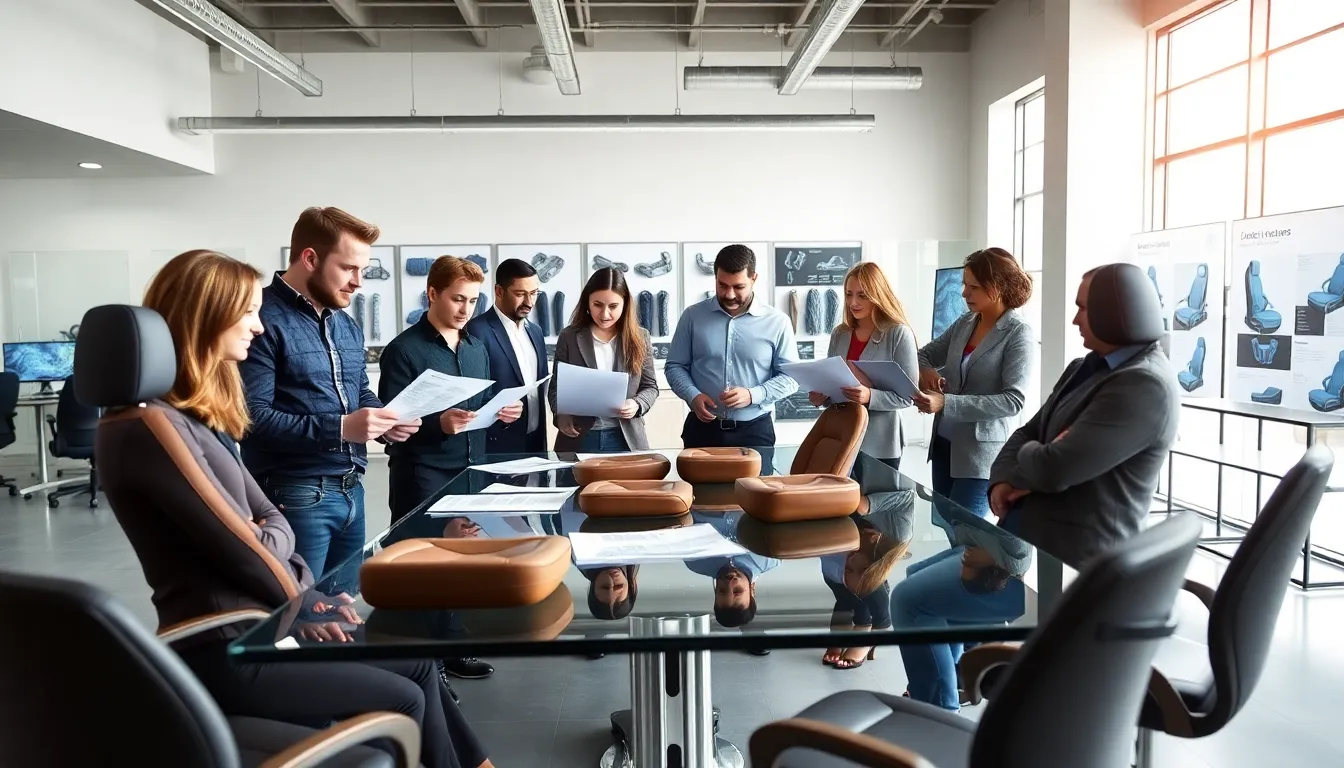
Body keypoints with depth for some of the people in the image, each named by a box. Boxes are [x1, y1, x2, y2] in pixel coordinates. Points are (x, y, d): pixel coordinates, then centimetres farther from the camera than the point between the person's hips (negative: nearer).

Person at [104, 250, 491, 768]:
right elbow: (235, 541, -19)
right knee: (404, 699, -3)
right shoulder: (150, 424, -20)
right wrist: (301, 605, -4)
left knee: (417, 663, 9)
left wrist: (265, 543, -11)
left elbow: (272, 521, 10)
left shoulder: (198, 415, 10)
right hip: (224, 650, -9)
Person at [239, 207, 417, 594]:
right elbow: (253, 417, -22)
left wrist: (383, 418, 0)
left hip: (351, 490, 8)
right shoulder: (265, 320, -14)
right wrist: (339, 429, -25)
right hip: (296, 496, -8)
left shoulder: (347, 325, 14)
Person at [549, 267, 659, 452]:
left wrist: (637, 405, -14)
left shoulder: (639, 338, 2)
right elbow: (556, 387, 3)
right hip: (579, 438, -1)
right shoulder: (569, 337, -1)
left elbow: (650, 386, 6)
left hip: (626, 439, 1)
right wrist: (561, 414, -16)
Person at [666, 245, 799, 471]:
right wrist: (693, 396, -13)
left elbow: (790, 376, 0)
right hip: (702, 428, 1)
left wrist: (753, 395, -16)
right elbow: (675, 366, 6)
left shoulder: (777, 321, -2)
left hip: (755, 430, -1)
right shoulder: (693, 316, 2)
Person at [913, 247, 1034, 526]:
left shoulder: (1018, 334, -12)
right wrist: (925, 370, -8)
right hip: (944, 443, 7)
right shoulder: (964, 323, 5)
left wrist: (946, 403, -26)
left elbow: (1013, 401, -20)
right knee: (945, 525, 15)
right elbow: (926, 354, 18)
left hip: (981, 451, -7)